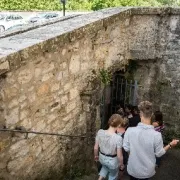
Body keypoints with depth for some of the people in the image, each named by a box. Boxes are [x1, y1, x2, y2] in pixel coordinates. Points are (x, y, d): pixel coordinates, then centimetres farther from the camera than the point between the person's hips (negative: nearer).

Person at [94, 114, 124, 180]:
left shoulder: (100, 132, -20)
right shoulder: (118, 138, -32)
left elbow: (95, 148, -7)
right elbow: (119, 155, -20)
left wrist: (96, 155, 13)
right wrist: (121, 164, 0)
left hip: (102, 158, 4)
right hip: (113, 161, -4)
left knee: (105, 166, 39)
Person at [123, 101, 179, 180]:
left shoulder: (130, 131, -22)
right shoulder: (156, 135, -24)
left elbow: (126, 148, -9)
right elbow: (159, 153, -10)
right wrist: (170, 145, 5)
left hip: (133, 169, 0)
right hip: (147, 171, 0)